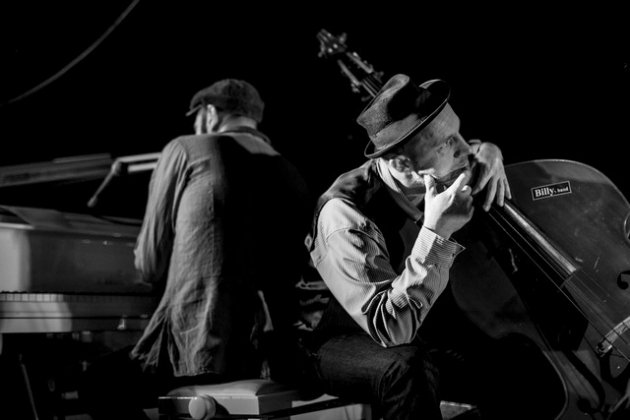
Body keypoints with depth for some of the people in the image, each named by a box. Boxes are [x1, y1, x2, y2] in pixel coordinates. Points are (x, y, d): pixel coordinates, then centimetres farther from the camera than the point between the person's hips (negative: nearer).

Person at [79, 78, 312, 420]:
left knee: (100, 385, 23)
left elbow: (150, 266, -1)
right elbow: (295, 274, 12)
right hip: (274, 361, 6)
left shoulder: (185, 151, -2)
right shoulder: (294, 178, 10)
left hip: (200, 354, -6)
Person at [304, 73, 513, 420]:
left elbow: (468, 155, 16)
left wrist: (487, 153, -9)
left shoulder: (436, 177, -10)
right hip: (344, 343, -6)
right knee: (407, 368, -39)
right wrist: (435, 235, -43)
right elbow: (390, 329, -37)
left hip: (422, 329, 6)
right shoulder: (345, 215, -30)